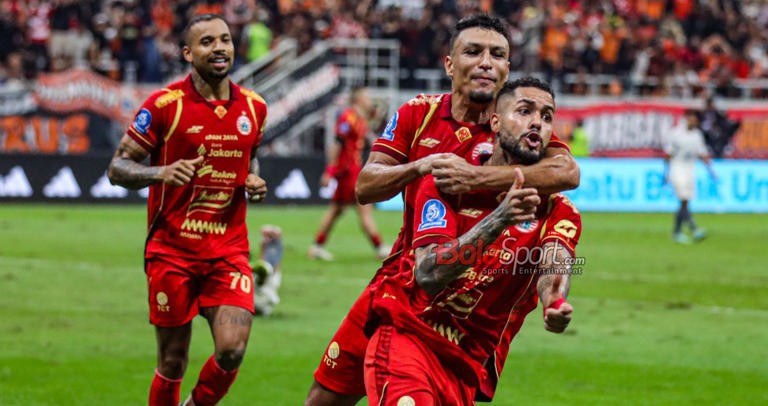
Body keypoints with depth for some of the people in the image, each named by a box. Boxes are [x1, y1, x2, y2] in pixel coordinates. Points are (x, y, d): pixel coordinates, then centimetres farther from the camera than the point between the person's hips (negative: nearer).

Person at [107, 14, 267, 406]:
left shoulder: (254, 107, 6)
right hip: (172, 252, -3)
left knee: (232, 350, -14)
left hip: (229, 252, 3)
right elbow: (118, 167, -5)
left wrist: (253, 181, 4)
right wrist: (162, 172, -24)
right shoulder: (164, 104, -7)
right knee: (172, 362, 3)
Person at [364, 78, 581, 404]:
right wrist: (498, 220, -33)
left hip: (466, 368, 4)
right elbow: (427, 273, -19)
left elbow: (553, 267, -19)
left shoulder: (558, 213, 4)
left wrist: (555, 304, -44)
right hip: (406, 337, -4)